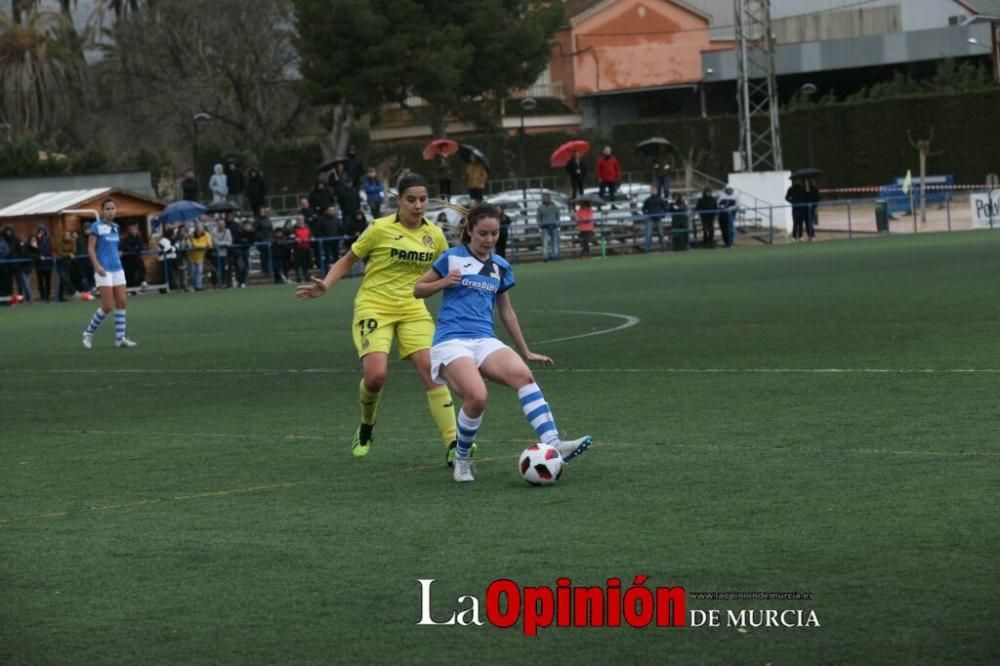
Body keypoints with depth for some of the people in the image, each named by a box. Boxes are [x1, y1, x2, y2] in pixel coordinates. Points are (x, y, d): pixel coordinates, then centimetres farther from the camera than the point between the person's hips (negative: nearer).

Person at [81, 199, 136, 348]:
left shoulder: (115, 227, 12)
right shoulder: (97, 226, -6)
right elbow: (90, 248, -9)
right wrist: (97, 266, -20)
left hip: (117, 269, 6)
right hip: (103, 271, -6)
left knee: (121, 303, 0)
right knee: (108, 306, -10)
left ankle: (120, 338, 5)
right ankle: (89, 332, 9)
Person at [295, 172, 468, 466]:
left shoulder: (435, 235, 3)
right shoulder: (381, 229, -10)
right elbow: (348, 260, 0)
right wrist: (325, 285, -14)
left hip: (412, 308, 3)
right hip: (374, 306, -3)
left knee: (433, 370, -14)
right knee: (376, 374, -19)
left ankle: (452, 443, -12)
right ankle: (366, 428, 13)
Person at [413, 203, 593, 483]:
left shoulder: (501, 267, 18)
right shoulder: (452, 258, 6)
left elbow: (506, 312, 28)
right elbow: (418, 290, 13)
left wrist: (526, 351, 31)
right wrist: (443, 282, -7)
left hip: (485, 341, 4)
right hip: (451, 341, -4)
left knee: (523, 375, -28)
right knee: (477, 397, -31)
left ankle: (553, 445, -39)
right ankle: (462, 460, -5)